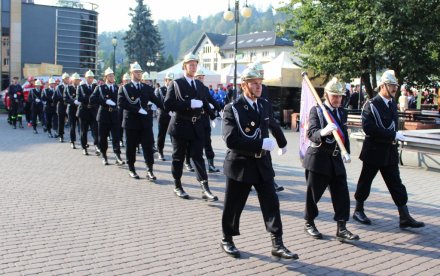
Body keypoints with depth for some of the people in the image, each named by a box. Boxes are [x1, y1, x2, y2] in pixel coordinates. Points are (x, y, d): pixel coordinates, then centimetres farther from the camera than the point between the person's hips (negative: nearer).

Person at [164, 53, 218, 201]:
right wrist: (189, 104, -21)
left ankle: (205, 189, -9)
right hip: (180, 125, -3)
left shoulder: (200, 84, 12)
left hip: (197, 126, 3)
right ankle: (177, 187, 21)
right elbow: (168, 104, -15)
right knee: (178, 157, 8)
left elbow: (204, 103, 20)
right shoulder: (176, 83, -4)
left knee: (198, 156, -3)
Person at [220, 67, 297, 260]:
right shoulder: (232, 109, -13)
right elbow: (231, 140, -25)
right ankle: (227, 240, 27)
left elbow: (274, 126, 25)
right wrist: (261, 144, -27)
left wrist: (282, 143, 41)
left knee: (271, 204, 0)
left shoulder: (265, 105, 4)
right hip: (240, 164, -4)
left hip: (262, 163, 4)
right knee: (233, 206, 8)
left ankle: (277, 245, 5)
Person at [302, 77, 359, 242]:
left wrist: (347, 153, 5)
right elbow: (311, 133, -20)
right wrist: (323, 132, -40)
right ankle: (309, 224, 24)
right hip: (318, 158, -5)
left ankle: (341, 229, 5)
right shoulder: (316, 110, -7)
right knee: (313, 193, 5)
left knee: (342, 194, -1)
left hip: (336, 159, 5)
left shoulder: (342, 112, 11)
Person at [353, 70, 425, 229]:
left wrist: (395, 136, 8)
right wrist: (393, 135, -25)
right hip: (374, 151, -6)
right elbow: (368, 128, -25)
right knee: (365, 182, 8)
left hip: (390, 152, 7)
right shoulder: (371, 105, -14)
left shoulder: (392, 103, 10)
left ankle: (405, 217, 6)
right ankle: (358, 211, 24)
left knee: (396, 185, 5)